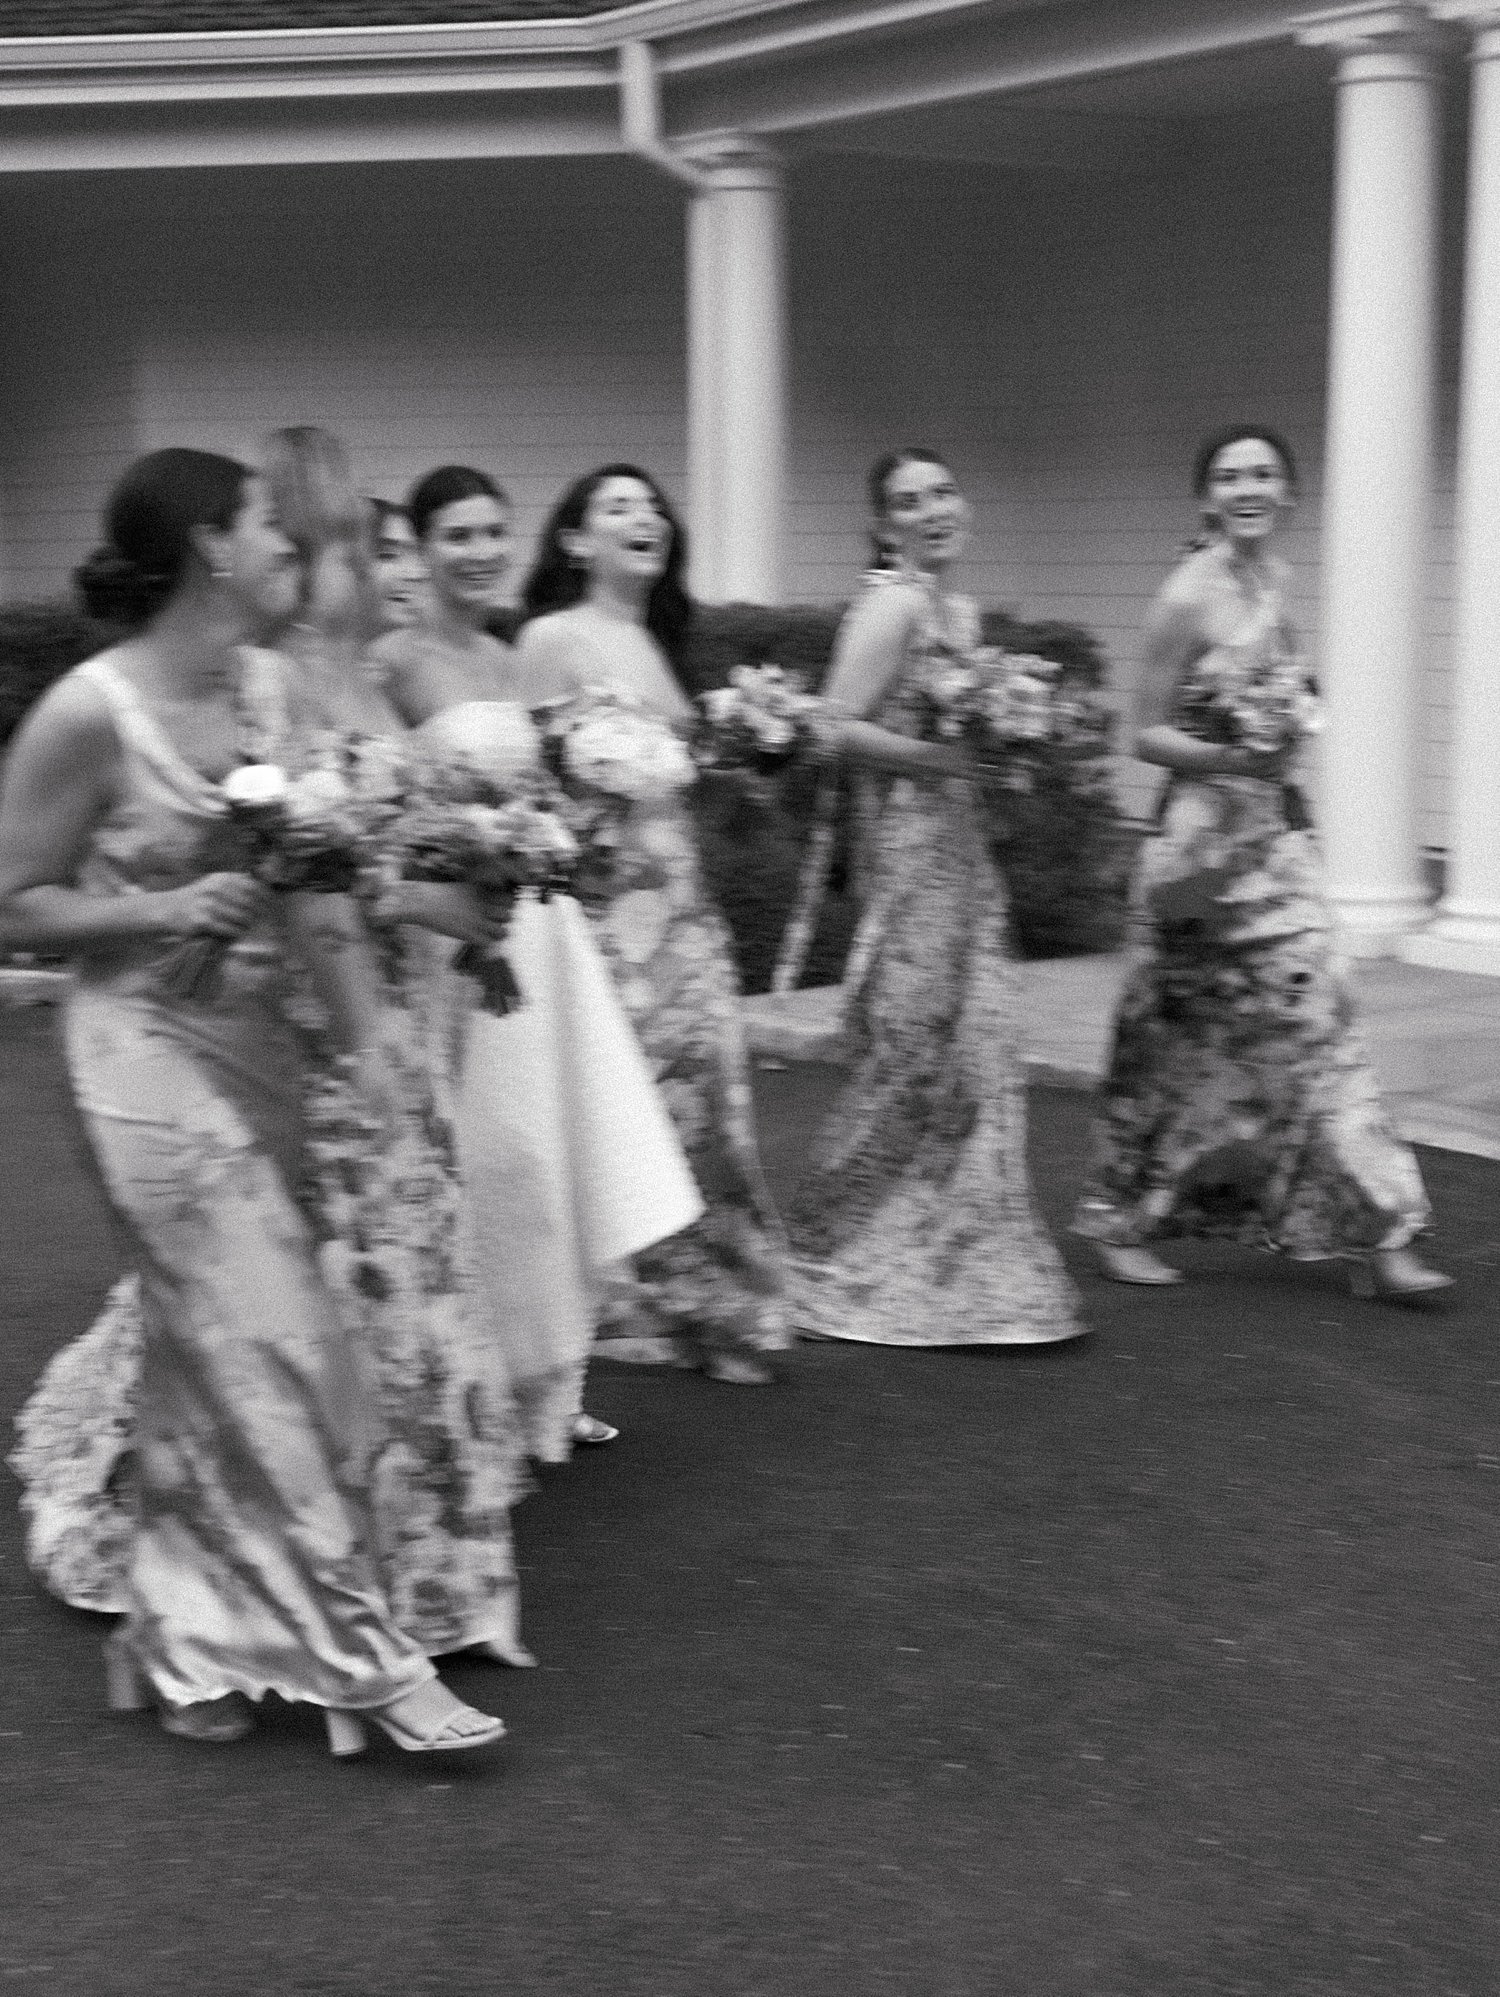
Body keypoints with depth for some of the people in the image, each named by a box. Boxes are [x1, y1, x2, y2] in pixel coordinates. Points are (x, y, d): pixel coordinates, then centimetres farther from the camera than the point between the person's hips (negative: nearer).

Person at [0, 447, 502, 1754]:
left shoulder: (259, 686, 4)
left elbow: (295, 876, 8)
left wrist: (360, 1031, -1)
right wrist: (165, 913, -20)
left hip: (257, 1046, 7)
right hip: (154, 1057, -7)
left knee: (210, 1361, 14)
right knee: (269, 1355, -3)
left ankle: (189, 1640, 27)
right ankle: (356, 1657, 7)